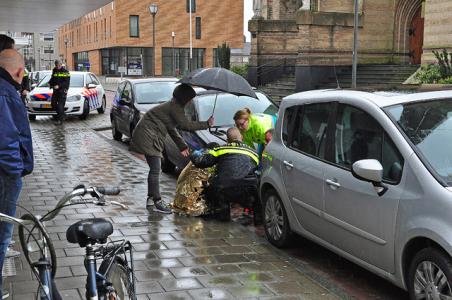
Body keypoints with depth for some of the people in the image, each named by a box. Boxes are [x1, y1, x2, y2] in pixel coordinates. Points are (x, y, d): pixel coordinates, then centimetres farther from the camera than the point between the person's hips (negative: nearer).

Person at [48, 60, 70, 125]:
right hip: (55, 90, 7)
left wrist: (59, 86, -24)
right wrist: (50, 83, 1)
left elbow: (66, 82, -13)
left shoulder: (65, 72, -6)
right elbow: (52, 79, 23)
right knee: (53, 104, 5)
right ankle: (62, 115, 22)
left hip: (62, 91, -7)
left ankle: (60, 120, -6)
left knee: (60, 105, -9)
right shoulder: (54, 71, 13)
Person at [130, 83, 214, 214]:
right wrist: (206, 124, -9)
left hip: (148, 137, 11)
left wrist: (182, 146, 23)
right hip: (147, 136, -11)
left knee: (154, 169, 15)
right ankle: (157, 202, -10)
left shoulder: (172, 105, 17)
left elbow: (171, 128, 24)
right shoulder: (175, 108, -15)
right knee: (155, 170, -11)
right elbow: (185, 125, -18)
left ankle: (151, 198, 24)